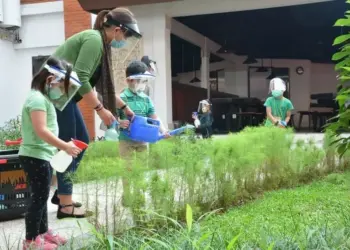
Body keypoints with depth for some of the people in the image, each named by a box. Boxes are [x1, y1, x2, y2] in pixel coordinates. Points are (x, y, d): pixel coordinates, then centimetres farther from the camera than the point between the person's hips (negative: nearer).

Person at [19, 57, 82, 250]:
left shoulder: (44, 98, 14)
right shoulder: (38, 99, -18)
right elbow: (41, 131, -26)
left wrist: (61, 146, 15)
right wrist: (65, 146, -24)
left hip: (42, 156, 10)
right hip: (35, 157, -10)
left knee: (42, 196, 17)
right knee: (38, 197, -4)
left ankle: (43, 232, 29)